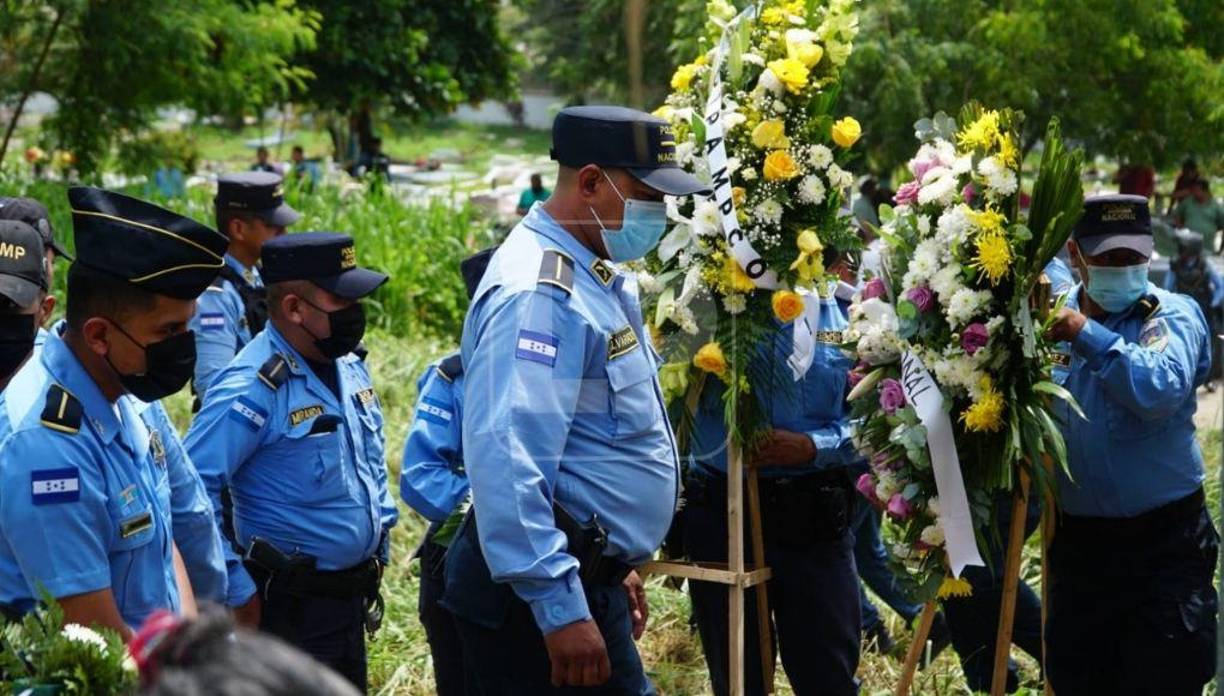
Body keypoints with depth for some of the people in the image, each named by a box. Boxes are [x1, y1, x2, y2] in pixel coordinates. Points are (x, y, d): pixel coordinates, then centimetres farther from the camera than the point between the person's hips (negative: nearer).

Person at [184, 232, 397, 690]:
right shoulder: (252, 389, -21)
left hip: (352, 597, 8)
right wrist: (236, 591, -21)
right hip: (291, 606, -8)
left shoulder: (348, 366, 7)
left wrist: (381, 543, 18)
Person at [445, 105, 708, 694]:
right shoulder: (539, 294, -19)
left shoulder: (596, 278, 14)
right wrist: (560, 610, -30)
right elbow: (508, 461, -29)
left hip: (590, 573, 10)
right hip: (538, 597, -10)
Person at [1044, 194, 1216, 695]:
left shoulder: (1173, 315, -7)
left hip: (1164, 543, -4)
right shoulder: (1052, 318, 6)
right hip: (1077, 539, 4)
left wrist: (1088, 335, -25)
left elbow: (1161, 390, -28)